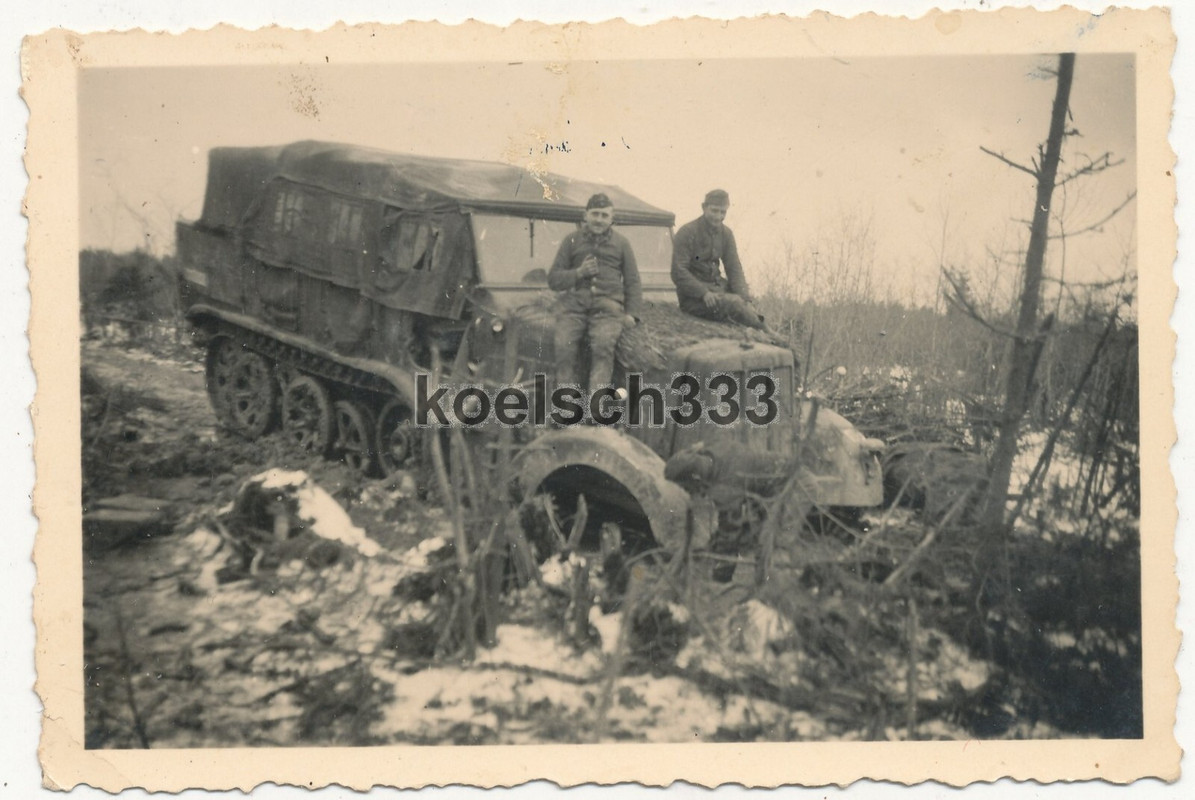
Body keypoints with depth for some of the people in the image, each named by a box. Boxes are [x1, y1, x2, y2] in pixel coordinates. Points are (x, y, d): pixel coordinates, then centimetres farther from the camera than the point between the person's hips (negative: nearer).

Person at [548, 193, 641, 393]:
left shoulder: (621, 243, 19)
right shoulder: (572, 240, 19)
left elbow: (633, 282, 17)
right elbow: (553, 280, 14)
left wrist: (632, 313, 1)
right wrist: (579, 273, -4)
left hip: (608, 305, -1)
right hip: (575, 304, 1)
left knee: (603, 345, -31)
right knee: (564, 346, -26)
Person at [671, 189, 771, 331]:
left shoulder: (725, 233, 9)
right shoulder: (687, 232, -10)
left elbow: (734, 269, 7)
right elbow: (678, 273, -16)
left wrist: (745, 299, -11)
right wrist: (704, 293, -26)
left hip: (718, 288, 7)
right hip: (693, 297, -7)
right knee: (734, 302, -28)